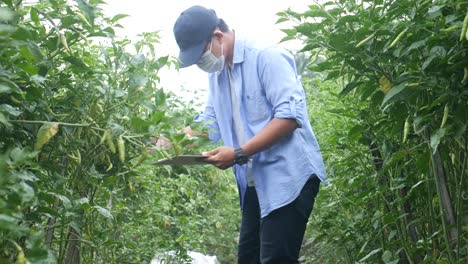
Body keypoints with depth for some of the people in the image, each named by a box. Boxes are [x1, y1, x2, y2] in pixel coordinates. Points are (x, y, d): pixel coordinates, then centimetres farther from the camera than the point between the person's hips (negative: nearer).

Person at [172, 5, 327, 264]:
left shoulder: (266, 57, -14)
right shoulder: (216, 74, 14)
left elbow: (290, 115, -21)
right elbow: (208, 122, 17)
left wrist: (240, 153, -24)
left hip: (288, 176, -9)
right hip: (255, 183, 9)